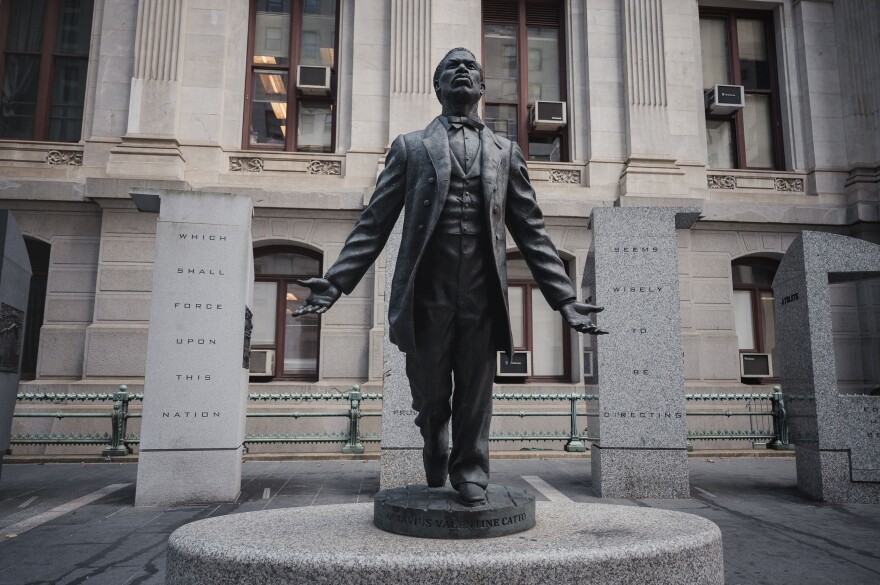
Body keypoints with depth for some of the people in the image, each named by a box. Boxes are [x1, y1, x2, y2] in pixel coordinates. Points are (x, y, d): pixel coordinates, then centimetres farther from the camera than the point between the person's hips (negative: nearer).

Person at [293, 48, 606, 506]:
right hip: (427, 295, 0)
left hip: (482, 297, 1)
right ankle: (435, 478, 37)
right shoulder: (410, 147, 11)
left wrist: (565, 299, 7)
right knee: (430, 398, 11)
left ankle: (470, 478, 29)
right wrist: (334, 282, -3)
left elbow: (531, 232, 13)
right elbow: (373, 224, 7)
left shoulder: (505, 152, 16)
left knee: (475, 399, 7)